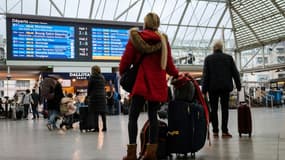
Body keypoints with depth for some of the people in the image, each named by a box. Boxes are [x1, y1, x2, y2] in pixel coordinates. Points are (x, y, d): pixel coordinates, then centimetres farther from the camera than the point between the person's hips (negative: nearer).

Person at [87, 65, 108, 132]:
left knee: (95, 113, -2)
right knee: (103, 112, 8)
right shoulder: (102, 77, 10)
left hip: (94, 96, -5)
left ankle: (96, 128, -4)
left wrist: (88, 95, 8)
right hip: (102, 96, 5)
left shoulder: (92, 77, -5)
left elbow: (89, 88, -3)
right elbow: (103, 87, 11)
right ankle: (104, 127, 10)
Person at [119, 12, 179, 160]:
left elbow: (126, 60, 1)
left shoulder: (135, 37, 0)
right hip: (157, 84, 3)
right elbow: (169, 66, 6)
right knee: (153, 116, 7)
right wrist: (177, 74, 27)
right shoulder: (163, 40, 6)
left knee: (133, 116, 1)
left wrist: (121, 73, 21)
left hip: (141, 83, -2)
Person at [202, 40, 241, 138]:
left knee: (214, 109, 4)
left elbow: (205, 75, -2)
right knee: (225, 108, 3)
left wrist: (204, 90, -1)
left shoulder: (208, 58, 2)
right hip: (225, 87, 1)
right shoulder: (228, 58, 5)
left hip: (213, 87, -1)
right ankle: (224, 131, -1)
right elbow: (235, 72, 6)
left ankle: (215, 131, 2)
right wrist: (238, 85, 12)